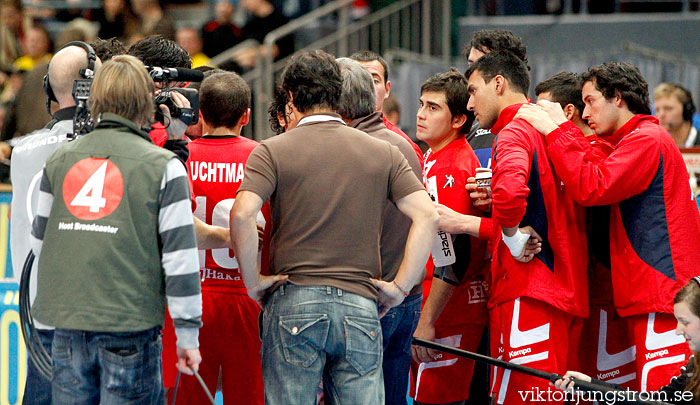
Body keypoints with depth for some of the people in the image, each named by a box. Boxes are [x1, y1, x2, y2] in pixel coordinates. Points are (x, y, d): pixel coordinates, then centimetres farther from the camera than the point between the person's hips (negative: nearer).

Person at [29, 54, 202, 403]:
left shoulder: (59, 161, 8)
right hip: (130, 326, -4)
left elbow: (39, 241, 15)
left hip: (68, 326, 4)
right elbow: (179, 255, -7)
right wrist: (187, 334, -2)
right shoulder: (163, 167, -4)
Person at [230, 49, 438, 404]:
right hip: (361, 305, 2)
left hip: (293, 301, -2)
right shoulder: (384, 153, 9)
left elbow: (242, 214, -14)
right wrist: (401, 286, 2)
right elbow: (427, 216, 0)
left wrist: (252, 281, -3)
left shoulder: (272, 151, 1)